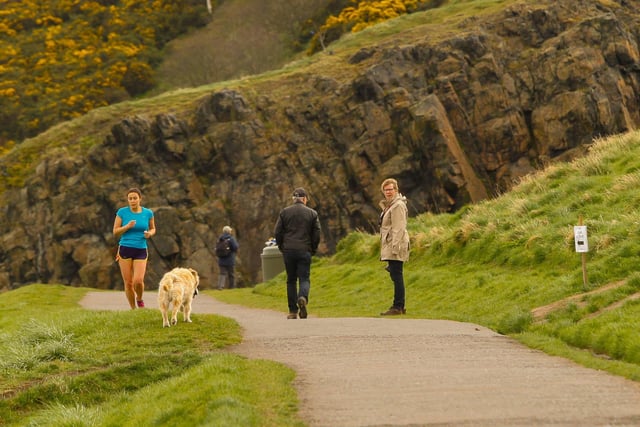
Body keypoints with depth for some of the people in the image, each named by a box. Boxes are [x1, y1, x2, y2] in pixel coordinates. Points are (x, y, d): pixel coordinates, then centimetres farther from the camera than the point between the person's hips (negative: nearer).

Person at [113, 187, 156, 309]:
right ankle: (133, 308, 18)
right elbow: (115, 232, 0)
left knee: (138, 281, -15)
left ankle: (139, 299, 17)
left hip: (141, 251, 0)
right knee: (128, 282, 0)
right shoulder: (122, 212, -4)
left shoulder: (148, 213, 1)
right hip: (125, 249, 0)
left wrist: (149, 233, -9)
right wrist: (127, 227, -18)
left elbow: (153, 229, 15)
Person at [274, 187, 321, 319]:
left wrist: (281, 247, 13)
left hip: (288, 250, 1)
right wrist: (313, 249, 14)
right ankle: (303, 298, -30)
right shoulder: (312, 213, 3)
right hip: (304, 251, -1)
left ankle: (293, 311, 8)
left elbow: (278, 232, 2)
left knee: (291, 280, 9)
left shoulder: (284, 212, 4)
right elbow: (317, 234, 2)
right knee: (304, 278, 2)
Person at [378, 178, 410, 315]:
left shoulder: (398, 205, -10)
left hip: (396, 246, -10)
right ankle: (399, 306, 14)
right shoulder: (388, 205, 21)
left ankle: (397, 307, -11)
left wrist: (395, 247, -21)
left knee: (396, 276, -10)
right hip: (389, 247, 10)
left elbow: (399, 228, -17)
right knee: (396, 277, 11)